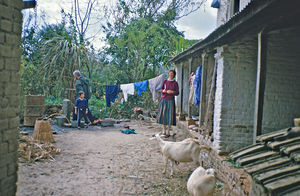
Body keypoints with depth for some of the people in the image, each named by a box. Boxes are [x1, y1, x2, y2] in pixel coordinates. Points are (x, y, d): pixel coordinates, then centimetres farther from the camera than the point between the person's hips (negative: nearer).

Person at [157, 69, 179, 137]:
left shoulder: (175, 83, 0)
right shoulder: (165, 81, 7)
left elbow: (177, 93, 1)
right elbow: (161, 89, 12)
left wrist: (172, 92, -16)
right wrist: (163, 91, -10)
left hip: (170, 101, -3)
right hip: (163, 100, 3)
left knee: (169, 115, -5)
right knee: (163, 114, 6)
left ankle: (168, 132, 4)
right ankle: (164, 129, 22)